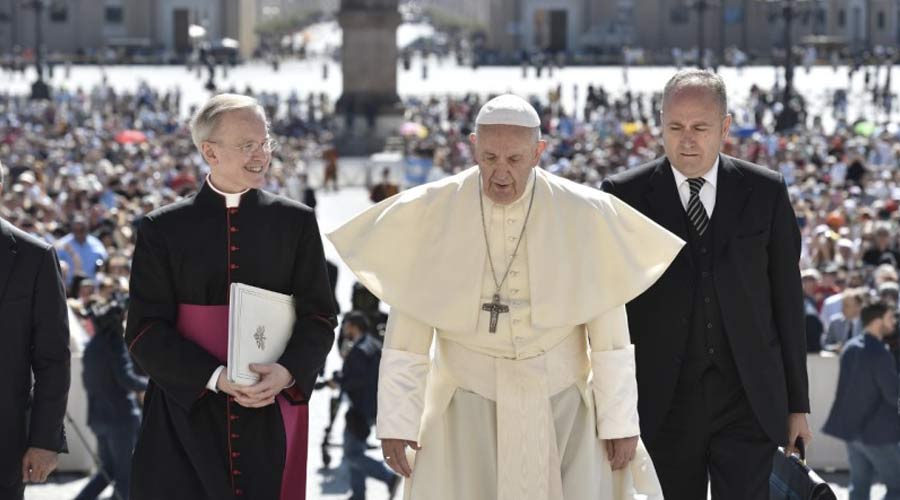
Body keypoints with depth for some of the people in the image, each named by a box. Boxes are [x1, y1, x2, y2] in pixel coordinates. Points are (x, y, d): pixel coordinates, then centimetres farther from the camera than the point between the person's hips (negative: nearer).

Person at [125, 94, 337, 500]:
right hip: (187, 411, -1)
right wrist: (215, 378, -16)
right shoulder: (163, 229, 3)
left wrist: (288, 371, -15)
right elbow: (144, 330, -2)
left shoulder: (296, 223, 7)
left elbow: (319, 317, 6)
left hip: (273, 415, 1)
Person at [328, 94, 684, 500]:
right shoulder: (430, 214, -7)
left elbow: (609, 331, -1)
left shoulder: (584, 217, -7)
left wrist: (620, 420, -1)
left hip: (562, 410, 0)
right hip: (467, 414, 0)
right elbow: (406, 334, -3)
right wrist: (397, 420, -4)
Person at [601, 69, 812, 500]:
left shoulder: (765, 193, 4)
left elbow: (788, 301, 7)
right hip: (663, 402, 0)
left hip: (748, 400, 0)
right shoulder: (624, 195, 1)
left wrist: (798, 403, 6)